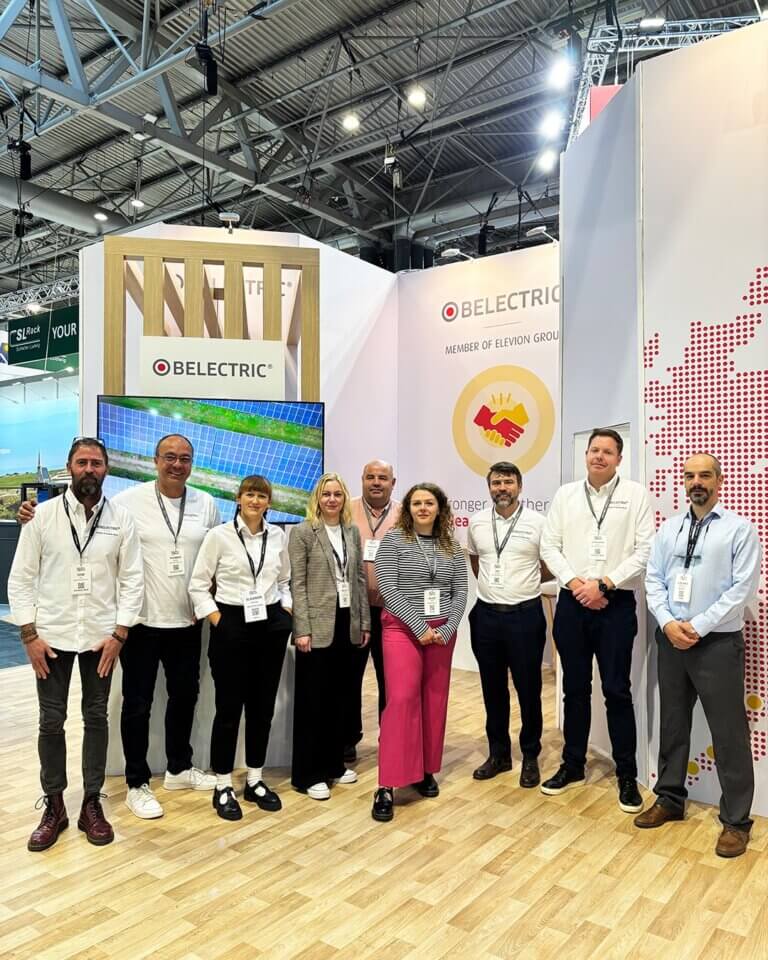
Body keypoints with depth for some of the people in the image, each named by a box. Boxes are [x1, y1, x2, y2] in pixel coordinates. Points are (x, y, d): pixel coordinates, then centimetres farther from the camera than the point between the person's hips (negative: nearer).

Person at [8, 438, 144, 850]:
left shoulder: (121, 518, -2)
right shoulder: (43, 515, -3)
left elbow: (132, 580, -2)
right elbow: (20, 578, -1)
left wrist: (119, 634, -8)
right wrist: (29, 634, -7)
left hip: (101, 637, 1)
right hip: (52, 636, 0)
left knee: (96, 718, 10)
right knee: (51, 721, 8)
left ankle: (92, 804, 24)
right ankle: (53, 806, 24)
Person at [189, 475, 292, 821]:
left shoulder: (278, 536, 6)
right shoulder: (219, 535, -6)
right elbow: (198, 585, -3)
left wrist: (286, 614, 4)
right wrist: (217, 621, -9)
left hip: (271, 625, 4)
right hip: (232, 624, -4)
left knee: (263, 705, 11)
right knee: (229, 707, 3)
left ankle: (255, 781, 26)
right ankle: (223, 787, 18)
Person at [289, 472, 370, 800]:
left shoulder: (353, 531, 10)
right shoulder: (303, 532, -6)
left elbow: (359, 579, 11)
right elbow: (297, 583, -10)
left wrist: (364, 622, 9)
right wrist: (302, 629, -15)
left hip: (346, 622, 5)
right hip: (317, 624, -5)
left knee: (337, 695, 14)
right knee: (311, 698, 3)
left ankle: (333, 764, 27)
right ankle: (307, 774, 14)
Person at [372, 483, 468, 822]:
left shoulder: (452, 547, 8)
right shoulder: (393, 540, -4)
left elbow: (460, 593, 7)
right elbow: (387, 589, -11)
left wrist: (447, 629, -8)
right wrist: (420, 627, -14)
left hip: (442, 632, 4)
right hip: (402, 629, -4)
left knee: (434, 701, 9)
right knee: (401, 700, -11)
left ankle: (425, 771, 24)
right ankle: (387, 786, -5)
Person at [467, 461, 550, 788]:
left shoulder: (538, 522, -7)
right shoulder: (476, 522, 4)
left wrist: (524, 580, 4)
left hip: (525, 615, -3)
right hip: (486, 615, 3)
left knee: (528, 689, 8)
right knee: (493, 689, 13)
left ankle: (530, 757, 25)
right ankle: (498, 753, 29)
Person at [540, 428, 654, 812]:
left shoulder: (635, 494, 0)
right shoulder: (565, 495, 7)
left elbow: (645, 550, -7)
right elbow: (549, 546, 4)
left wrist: (604, 584, -13)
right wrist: (576, 583, -9)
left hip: (616, 604, -3)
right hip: (572, 603, 3)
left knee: (617, 691, 3)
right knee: (575, 689, 13)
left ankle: (627, 775, 19)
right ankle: (572, 766, 27)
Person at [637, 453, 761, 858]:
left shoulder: (740, 529, -5)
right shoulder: (668, 529, 8)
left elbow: (743, 587, -11)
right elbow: (654, 580, 5)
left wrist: (698, 627, -16)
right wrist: (669, 624, -10)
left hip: (718, 642, -4)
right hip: (670, 639, 5)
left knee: (728, 732, 4)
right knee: (672, 724, 15)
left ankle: (736, 820, 20)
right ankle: (669, 799, 31)